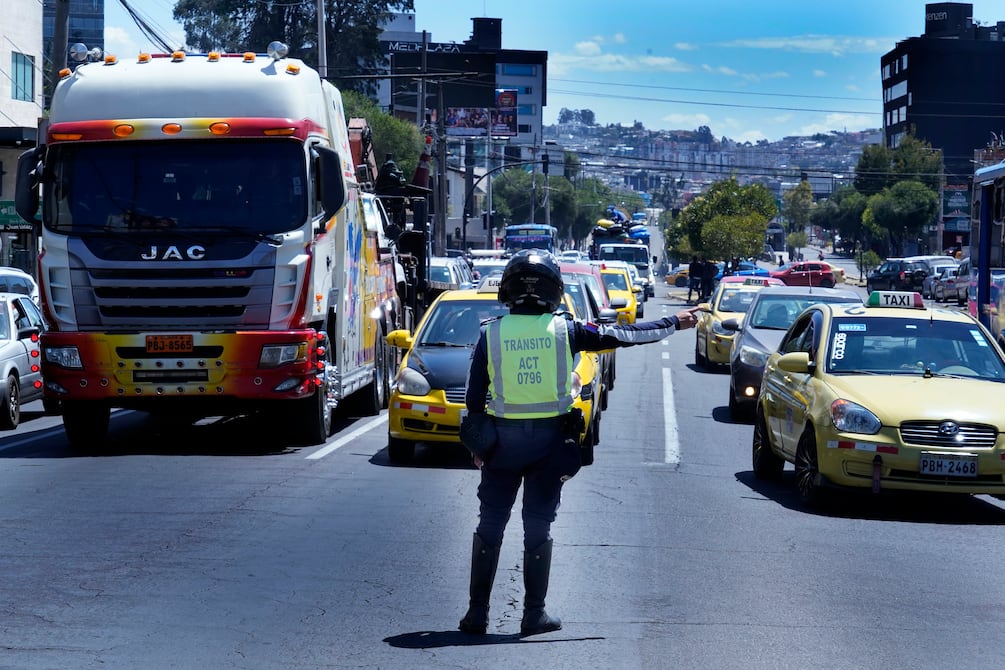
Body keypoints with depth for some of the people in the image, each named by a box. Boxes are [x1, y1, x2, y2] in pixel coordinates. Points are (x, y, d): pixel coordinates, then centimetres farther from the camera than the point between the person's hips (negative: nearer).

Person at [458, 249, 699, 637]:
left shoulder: (491, 334, -2)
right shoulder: (564, 331, -4)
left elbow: (474, 398, 1)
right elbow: (625, 335, 5)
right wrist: (674, 324, 18)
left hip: (503, 441, 0)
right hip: (549, 440, 0)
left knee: (489, 526, 8)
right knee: (538, 528, 7)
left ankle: (477, 613, 7)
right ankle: (534, 615, 10)